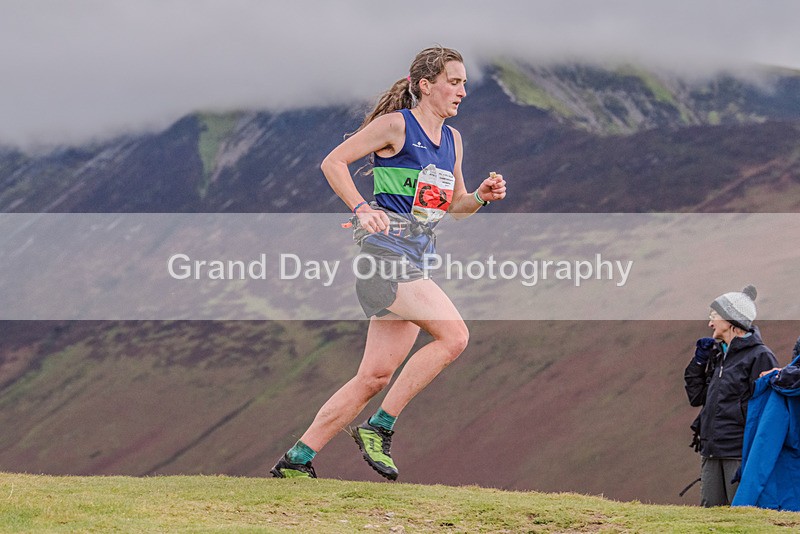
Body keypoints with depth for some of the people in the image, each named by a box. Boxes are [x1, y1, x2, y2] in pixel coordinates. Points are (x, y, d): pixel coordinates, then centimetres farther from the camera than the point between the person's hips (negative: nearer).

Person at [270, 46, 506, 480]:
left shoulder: (452, 140, 17)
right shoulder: (395, 124, -5)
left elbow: (454, 207, 25)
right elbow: (333, 162, -5)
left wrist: (481, 196, 5)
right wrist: (361, 209, -16)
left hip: (413, 262, 8)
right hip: (384, 250, -8)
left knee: (376, 376, 4)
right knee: (454, 335, -20)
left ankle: (298, 458, 9)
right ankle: (378, 427, -12)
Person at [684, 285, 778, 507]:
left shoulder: (759, 356, -8)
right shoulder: (718, 355, 18)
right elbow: (697, 397, 25)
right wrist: (699, 361, 14)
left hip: (740, 453, -8)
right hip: (712, 451, 8)